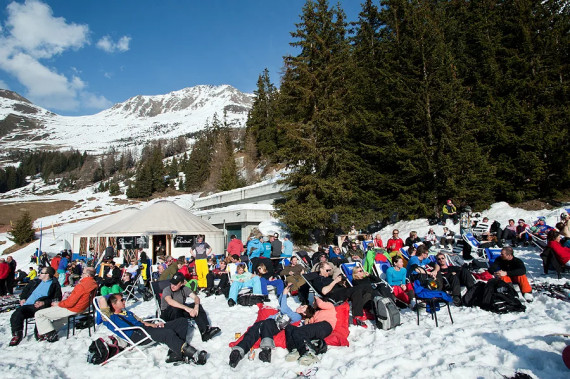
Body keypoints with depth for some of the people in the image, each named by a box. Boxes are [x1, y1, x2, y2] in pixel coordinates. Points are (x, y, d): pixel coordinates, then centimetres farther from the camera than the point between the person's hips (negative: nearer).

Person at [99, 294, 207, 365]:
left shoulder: (127, 312, 32)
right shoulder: (111, 317, 6)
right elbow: (102, 300, -9)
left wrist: (153, 325, 8)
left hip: (146, 328, 9)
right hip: (136, 335, -9)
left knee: (182, 321, -3)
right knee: (168, 333, -36)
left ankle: (175, 353, -20)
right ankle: (192, 354, -31)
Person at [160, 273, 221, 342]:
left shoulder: (184, 289, -3)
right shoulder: (166, 290, -17)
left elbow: (196, 297, -14)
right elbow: (170, 301, -38)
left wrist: (196, 306, -38)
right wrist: (186, 308, -45)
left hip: (181, 312, 5)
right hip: (167, 315, -4)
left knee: (198, 306, -17)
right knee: (175, 308, -38)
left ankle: (205, 331, -28)